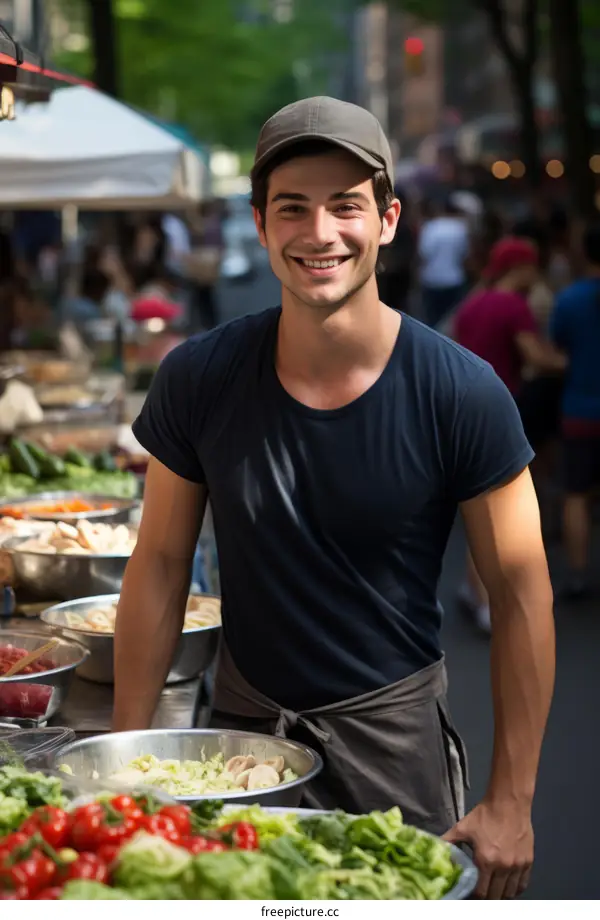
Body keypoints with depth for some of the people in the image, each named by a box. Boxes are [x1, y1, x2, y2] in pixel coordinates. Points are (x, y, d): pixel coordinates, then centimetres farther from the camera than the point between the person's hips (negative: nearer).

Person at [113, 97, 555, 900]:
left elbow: (522, 597, -10)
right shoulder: (198, 380, -9)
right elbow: (161, 568, 0)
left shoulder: (462, 394, -15)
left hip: (393, 733, -2)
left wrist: (510, 804, -10)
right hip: (242, 722, 2)